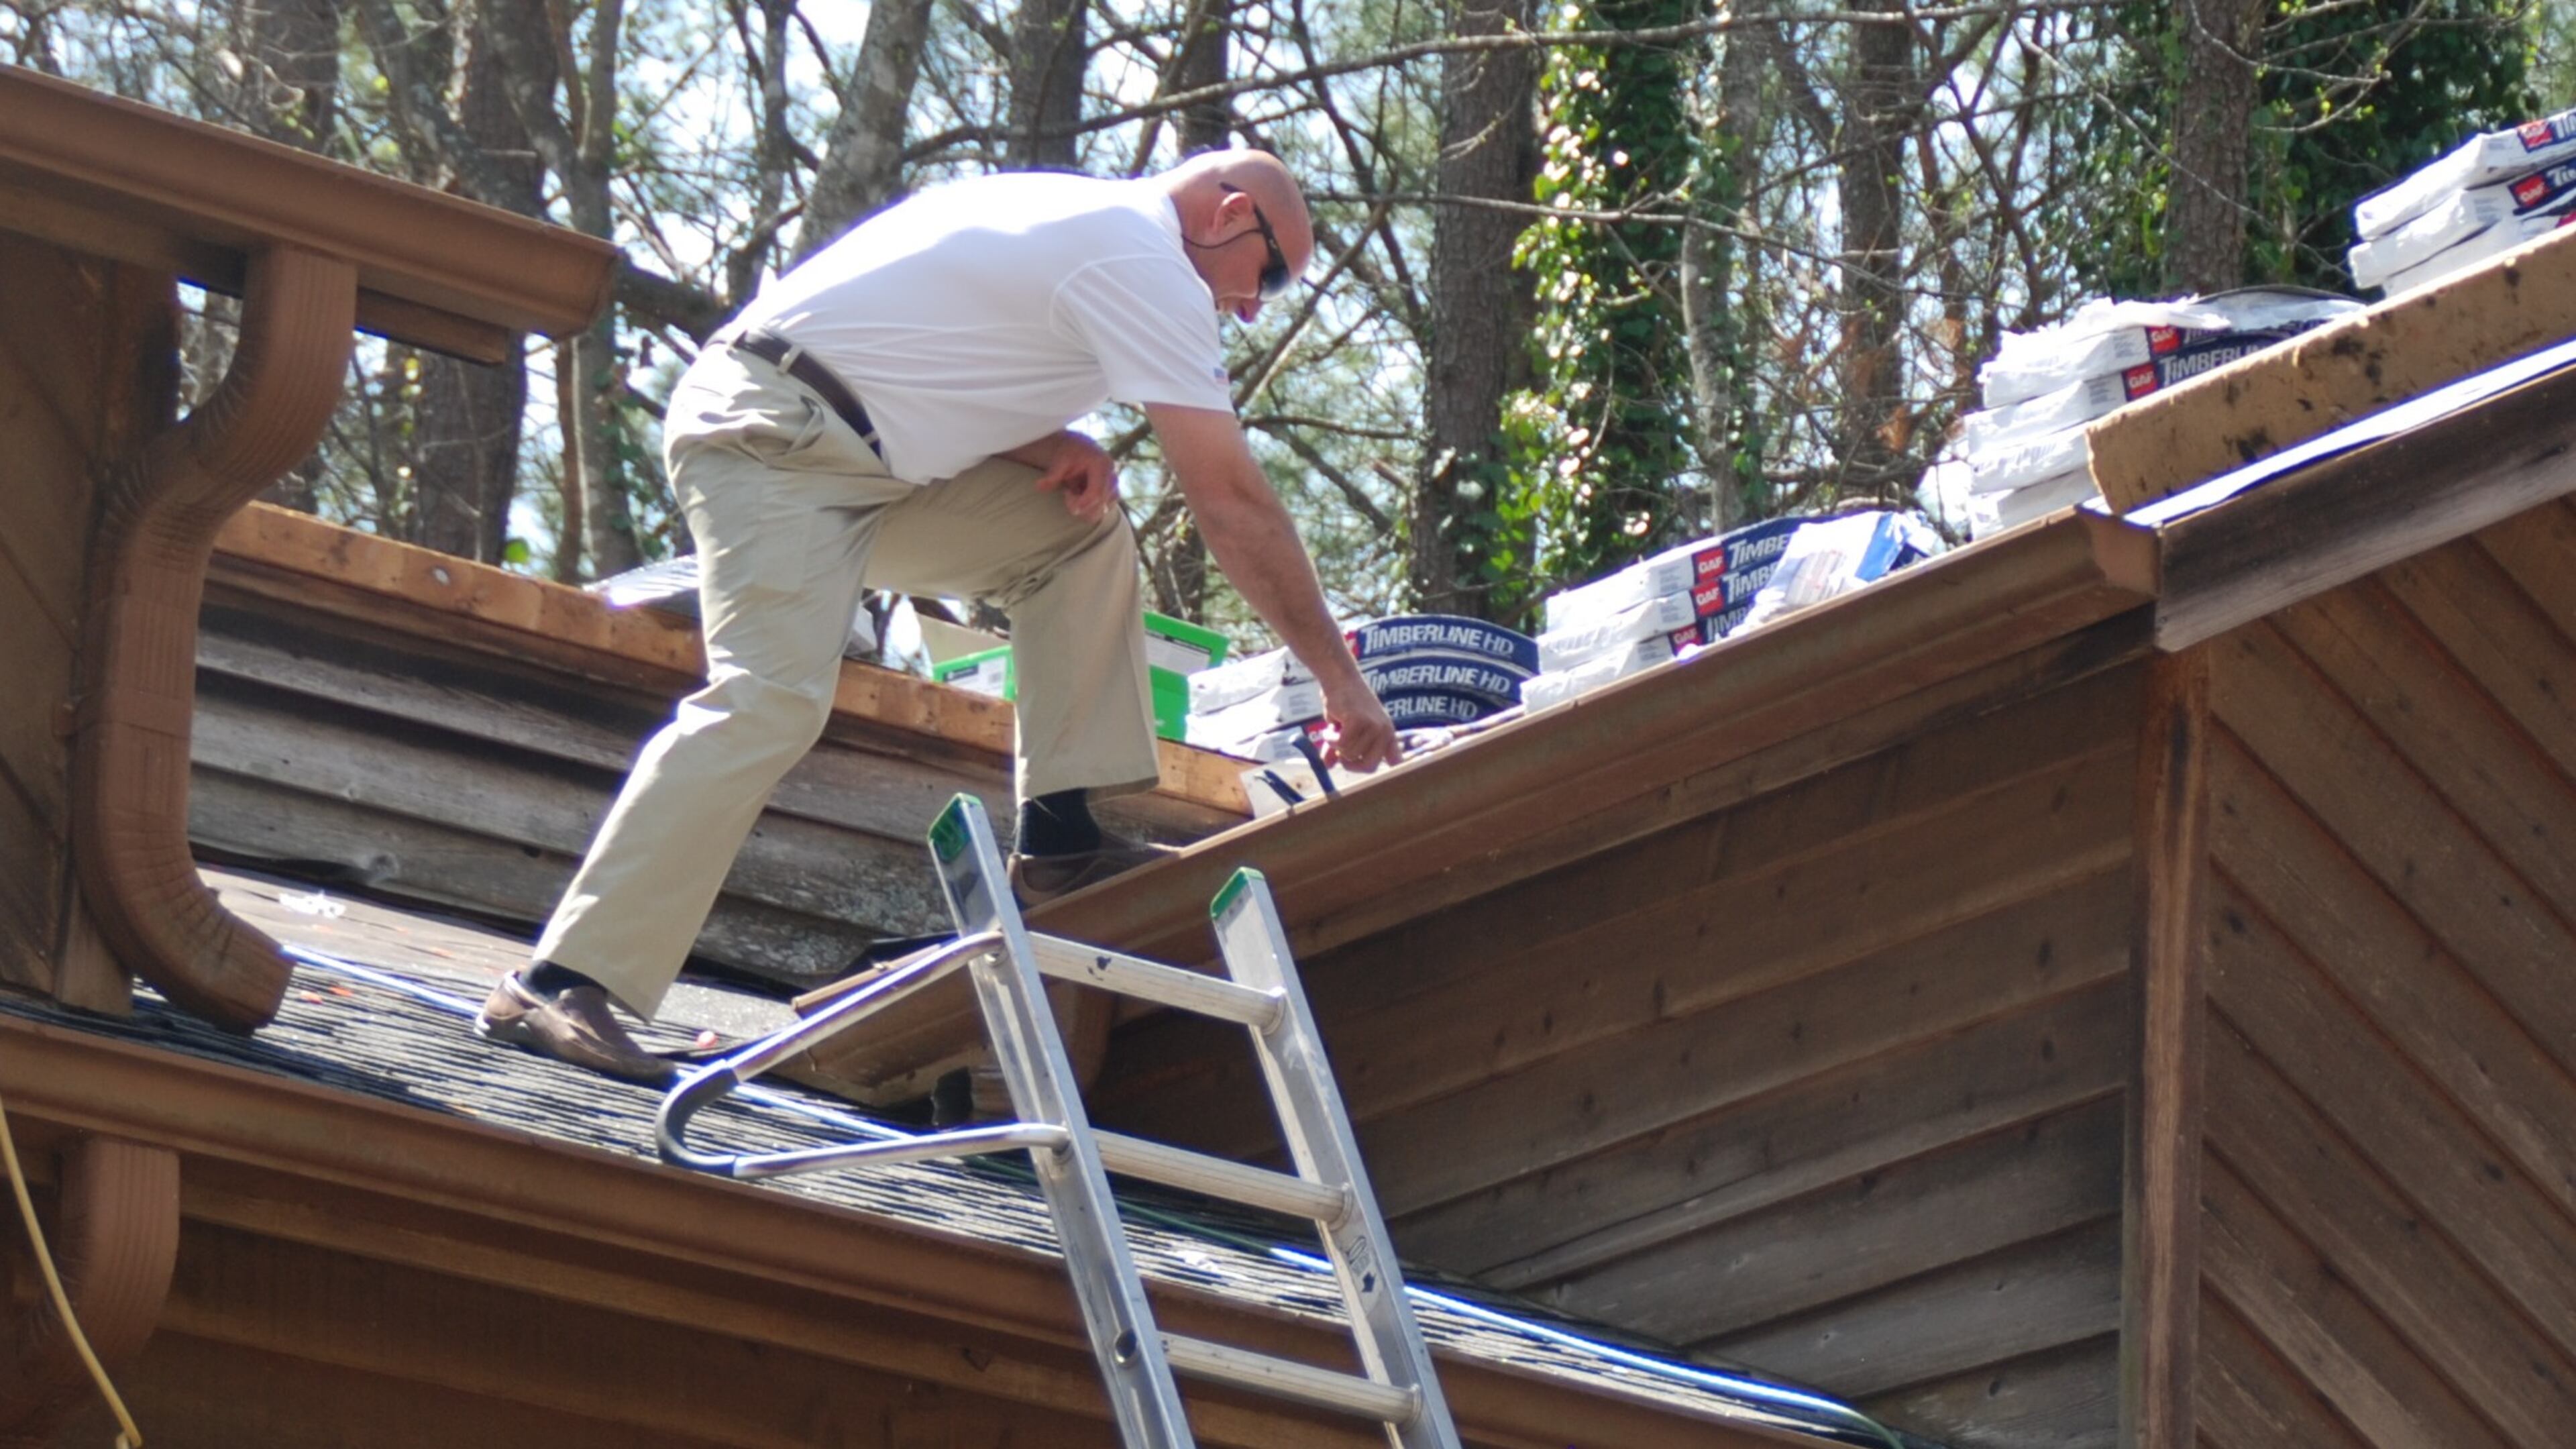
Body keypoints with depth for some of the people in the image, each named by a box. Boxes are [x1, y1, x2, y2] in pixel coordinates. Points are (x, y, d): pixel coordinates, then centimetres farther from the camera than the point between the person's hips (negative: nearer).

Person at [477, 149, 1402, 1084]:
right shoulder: (1145, 263, -10)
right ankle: (560, 986, -29)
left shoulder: (1086, 224, 20)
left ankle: (1058, 840, 6)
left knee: (1081, 535, 9)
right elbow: (1231, 500, -12)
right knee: (772, 700, -24)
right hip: (770, 441, -10)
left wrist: (1051, 448, 3)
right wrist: (1338, 676, -7)